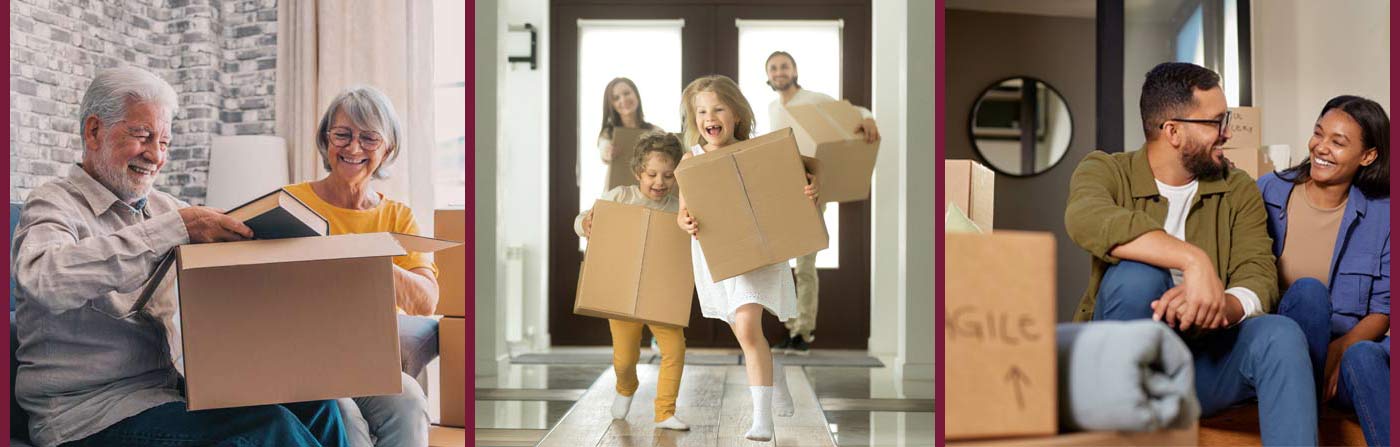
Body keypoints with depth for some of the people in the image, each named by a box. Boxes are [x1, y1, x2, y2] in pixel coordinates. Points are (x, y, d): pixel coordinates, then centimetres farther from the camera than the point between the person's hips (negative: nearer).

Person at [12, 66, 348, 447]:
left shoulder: (164, 207, 15)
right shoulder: (54, 204, -6)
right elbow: (44, 280, -29)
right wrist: (174, 229, -32)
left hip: (169, 388, 7)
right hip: (88, 414, -7)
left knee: (314, 404, -11)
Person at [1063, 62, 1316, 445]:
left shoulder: (1238, 191, 6)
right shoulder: (1105, 171, -3)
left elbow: (1259, 281, -9)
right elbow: (1086, 219, -28)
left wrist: (1219, 304, -33)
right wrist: (1193, 259, -39)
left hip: (1203, 360, 3)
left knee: (1281, 334, -26)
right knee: (1137, 274, -30)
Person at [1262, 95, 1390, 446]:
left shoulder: (1381, 214, 2)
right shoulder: (1268, 192, 1)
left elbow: (1382, 309, 1)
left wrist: (1342, 348, -18)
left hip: (1352, 347, 0)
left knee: (1363, 357, -35)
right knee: (1308, 291, -31)